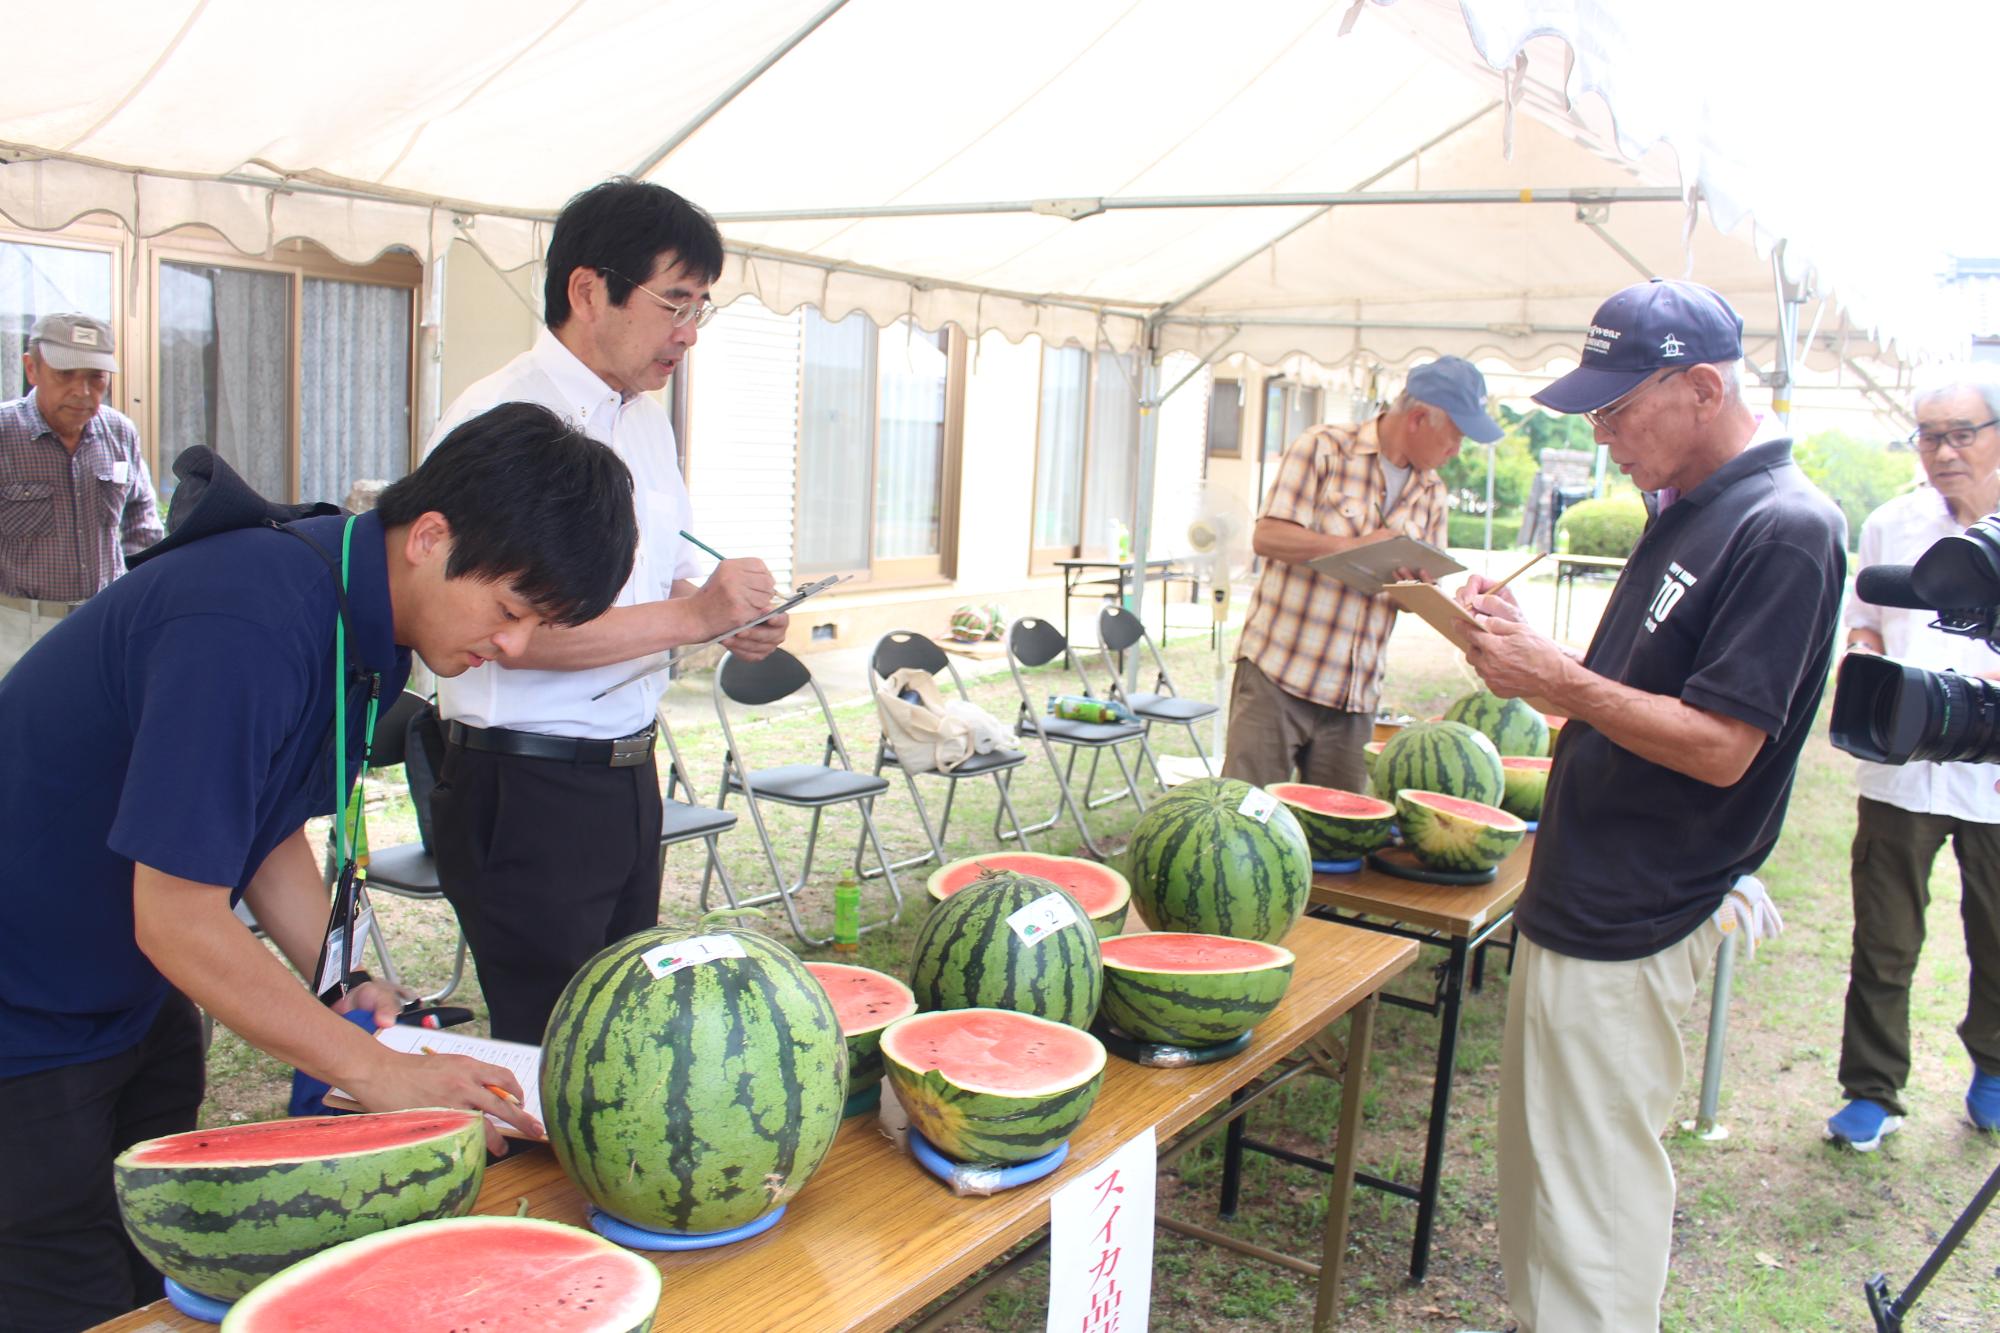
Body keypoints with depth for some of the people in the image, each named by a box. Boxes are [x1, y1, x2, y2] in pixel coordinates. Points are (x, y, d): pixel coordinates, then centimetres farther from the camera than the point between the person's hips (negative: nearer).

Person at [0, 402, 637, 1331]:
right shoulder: (247, 628, -33)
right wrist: (376, 1073, -23)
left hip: (138, 1002, 8)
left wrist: (341, 986, -5)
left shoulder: (359, 614, -4)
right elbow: (177, 920, -29)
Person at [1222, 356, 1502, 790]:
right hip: (1277, 674, -5)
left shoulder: (1430, 493, 13)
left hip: (1356, 697, 5)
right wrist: (1355, 546, -19)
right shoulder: (1323, 449, -4)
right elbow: (1267, 537, -12)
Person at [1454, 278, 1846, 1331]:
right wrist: (1518, 649, 3)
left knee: (1591, 1202, 1)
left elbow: (1720, 745, -21)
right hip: (1581, 897, 10)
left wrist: (1555, 679, -19)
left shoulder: (1784, 529, -16)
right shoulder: (1684, 514, 13)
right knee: (1540, 1176, 20)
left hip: (1629, 928, -10)